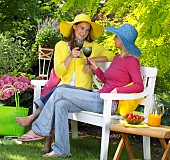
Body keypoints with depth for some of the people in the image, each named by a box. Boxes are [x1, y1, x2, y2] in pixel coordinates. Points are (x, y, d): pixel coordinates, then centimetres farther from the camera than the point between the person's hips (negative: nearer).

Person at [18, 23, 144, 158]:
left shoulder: (131, 60, -7)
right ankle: (62, 151, -10)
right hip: (100, 99, 9)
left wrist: (117, 90, -23)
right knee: (60, 105, -12)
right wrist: (95, 68, 14)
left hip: (107, 103, -9)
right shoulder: (117, 58, 21)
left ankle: (38, 131, -3)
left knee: (59, 92, -13)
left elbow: (139, 86, -16)